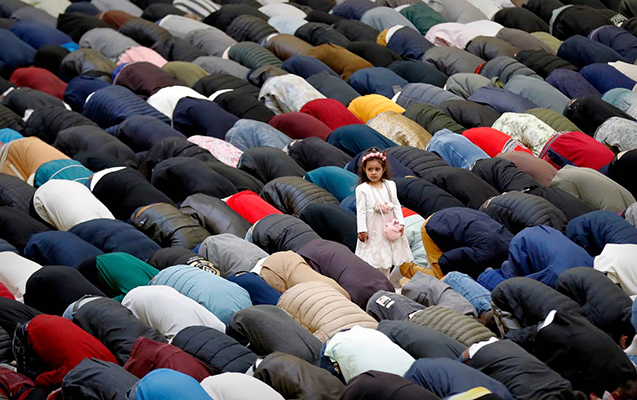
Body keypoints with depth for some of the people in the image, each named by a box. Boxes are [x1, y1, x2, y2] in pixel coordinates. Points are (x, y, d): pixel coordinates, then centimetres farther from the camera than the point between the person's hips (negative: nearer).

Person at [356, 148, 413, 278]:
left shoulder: (390, 185, 4)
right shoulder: (362, 189, -8)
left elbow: (396, 205, 7)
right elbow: (361, 210, -9)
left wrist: (400, 223, 0)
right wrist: (362, 230, -13)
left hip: (388, 227, 4)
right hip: (372, 228, -4)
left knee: (386, 256, 13)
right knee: (372, 258, -4)